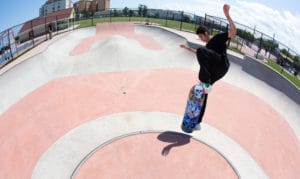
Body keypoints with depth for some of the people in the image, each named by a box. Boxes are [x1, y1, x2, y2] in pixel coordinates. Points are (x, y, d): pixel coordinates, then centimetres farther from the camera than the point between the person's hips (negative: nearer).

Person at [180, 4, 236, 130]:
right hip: (212, 73, 9)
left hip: (221, 67, -8)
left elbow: (233, 32, -11)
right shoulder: (207, 46, 30)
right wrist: (187, 48, 51)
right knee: (202, 94, 5)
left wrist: (227, 15, -19)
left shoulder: (218, 38, 7)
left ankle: (205, 82, -29)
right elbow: (199, 55, 51)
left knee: (201, 51, -29)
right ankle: (197, 123, 13)